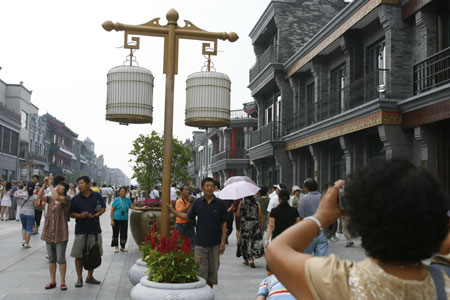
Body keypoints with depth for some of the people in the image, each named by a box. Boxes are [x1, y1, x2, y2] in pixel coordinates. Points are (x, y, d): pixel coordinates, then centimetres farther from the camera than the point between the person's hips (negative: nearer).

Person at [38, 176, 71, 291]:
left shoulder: (66, 199, -6)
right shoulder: (50, 199, 10)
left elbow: (57, 197, -26)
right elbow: (39, 196, -6)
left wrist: (50, 185, -18)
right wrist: (45, 184, -14)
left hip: (60, 234, -5)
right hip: (49, 232, 6)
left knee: (61, 259, -1)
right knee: (51, 259, 12)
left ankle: (62, 282, 10)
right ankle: (52, 281, 22)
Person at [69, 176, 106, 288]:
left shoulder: (97, 196, 0)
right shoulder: (75, 199, -3)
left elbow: (103, 208, 7)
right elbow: (71, 214, 1)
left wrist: (95, 215, -12)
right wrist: (80, 215, -18)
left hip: (95, 229, 2)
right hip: (80, 231, -1)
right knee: (79, 256, 2)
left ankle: (90, 277, 27)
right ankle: (79, 279, 15)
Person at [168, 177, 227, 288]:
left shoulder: (220, 203, -2)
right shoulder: (197, 203, 1)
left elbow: (223, 223, 1)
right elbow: (188, 217, 11)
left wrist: (223, 241, -4)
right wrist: (173, 211, 4)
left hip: (215, 243, 0)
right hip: (200, 242, 0)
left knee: (213, 269, 9)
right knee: (201, 269, 2)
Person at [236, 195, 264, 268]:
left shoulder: (241, 203, -6)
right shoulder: (257, 203, -5)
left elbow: (238, 214, -3)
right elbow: (260, 216, -2)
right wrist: (261, 226, 7)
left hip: (244, 225, 1)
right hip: (254, 225, 0)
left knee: (244, 242, 13)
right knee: (255, 241, 3)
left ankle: (246, 260, 22)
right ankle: (252, 260, -11)